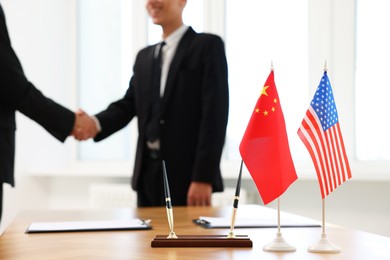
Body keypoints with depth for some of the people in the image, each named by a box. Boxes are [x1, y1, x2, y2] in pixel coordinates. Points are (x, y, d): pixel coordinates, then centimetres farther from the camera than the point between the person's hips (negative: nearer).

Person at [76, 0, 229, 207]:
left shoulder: (208, 46, -2)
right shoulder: (144, 57, 19)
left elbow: (215, 114, -11)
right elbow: (127, 105, 9)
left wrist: (203, 177, -18)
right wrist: (95, 124, -14)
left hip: (186, 174, -6)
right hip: (148, 174, 6)